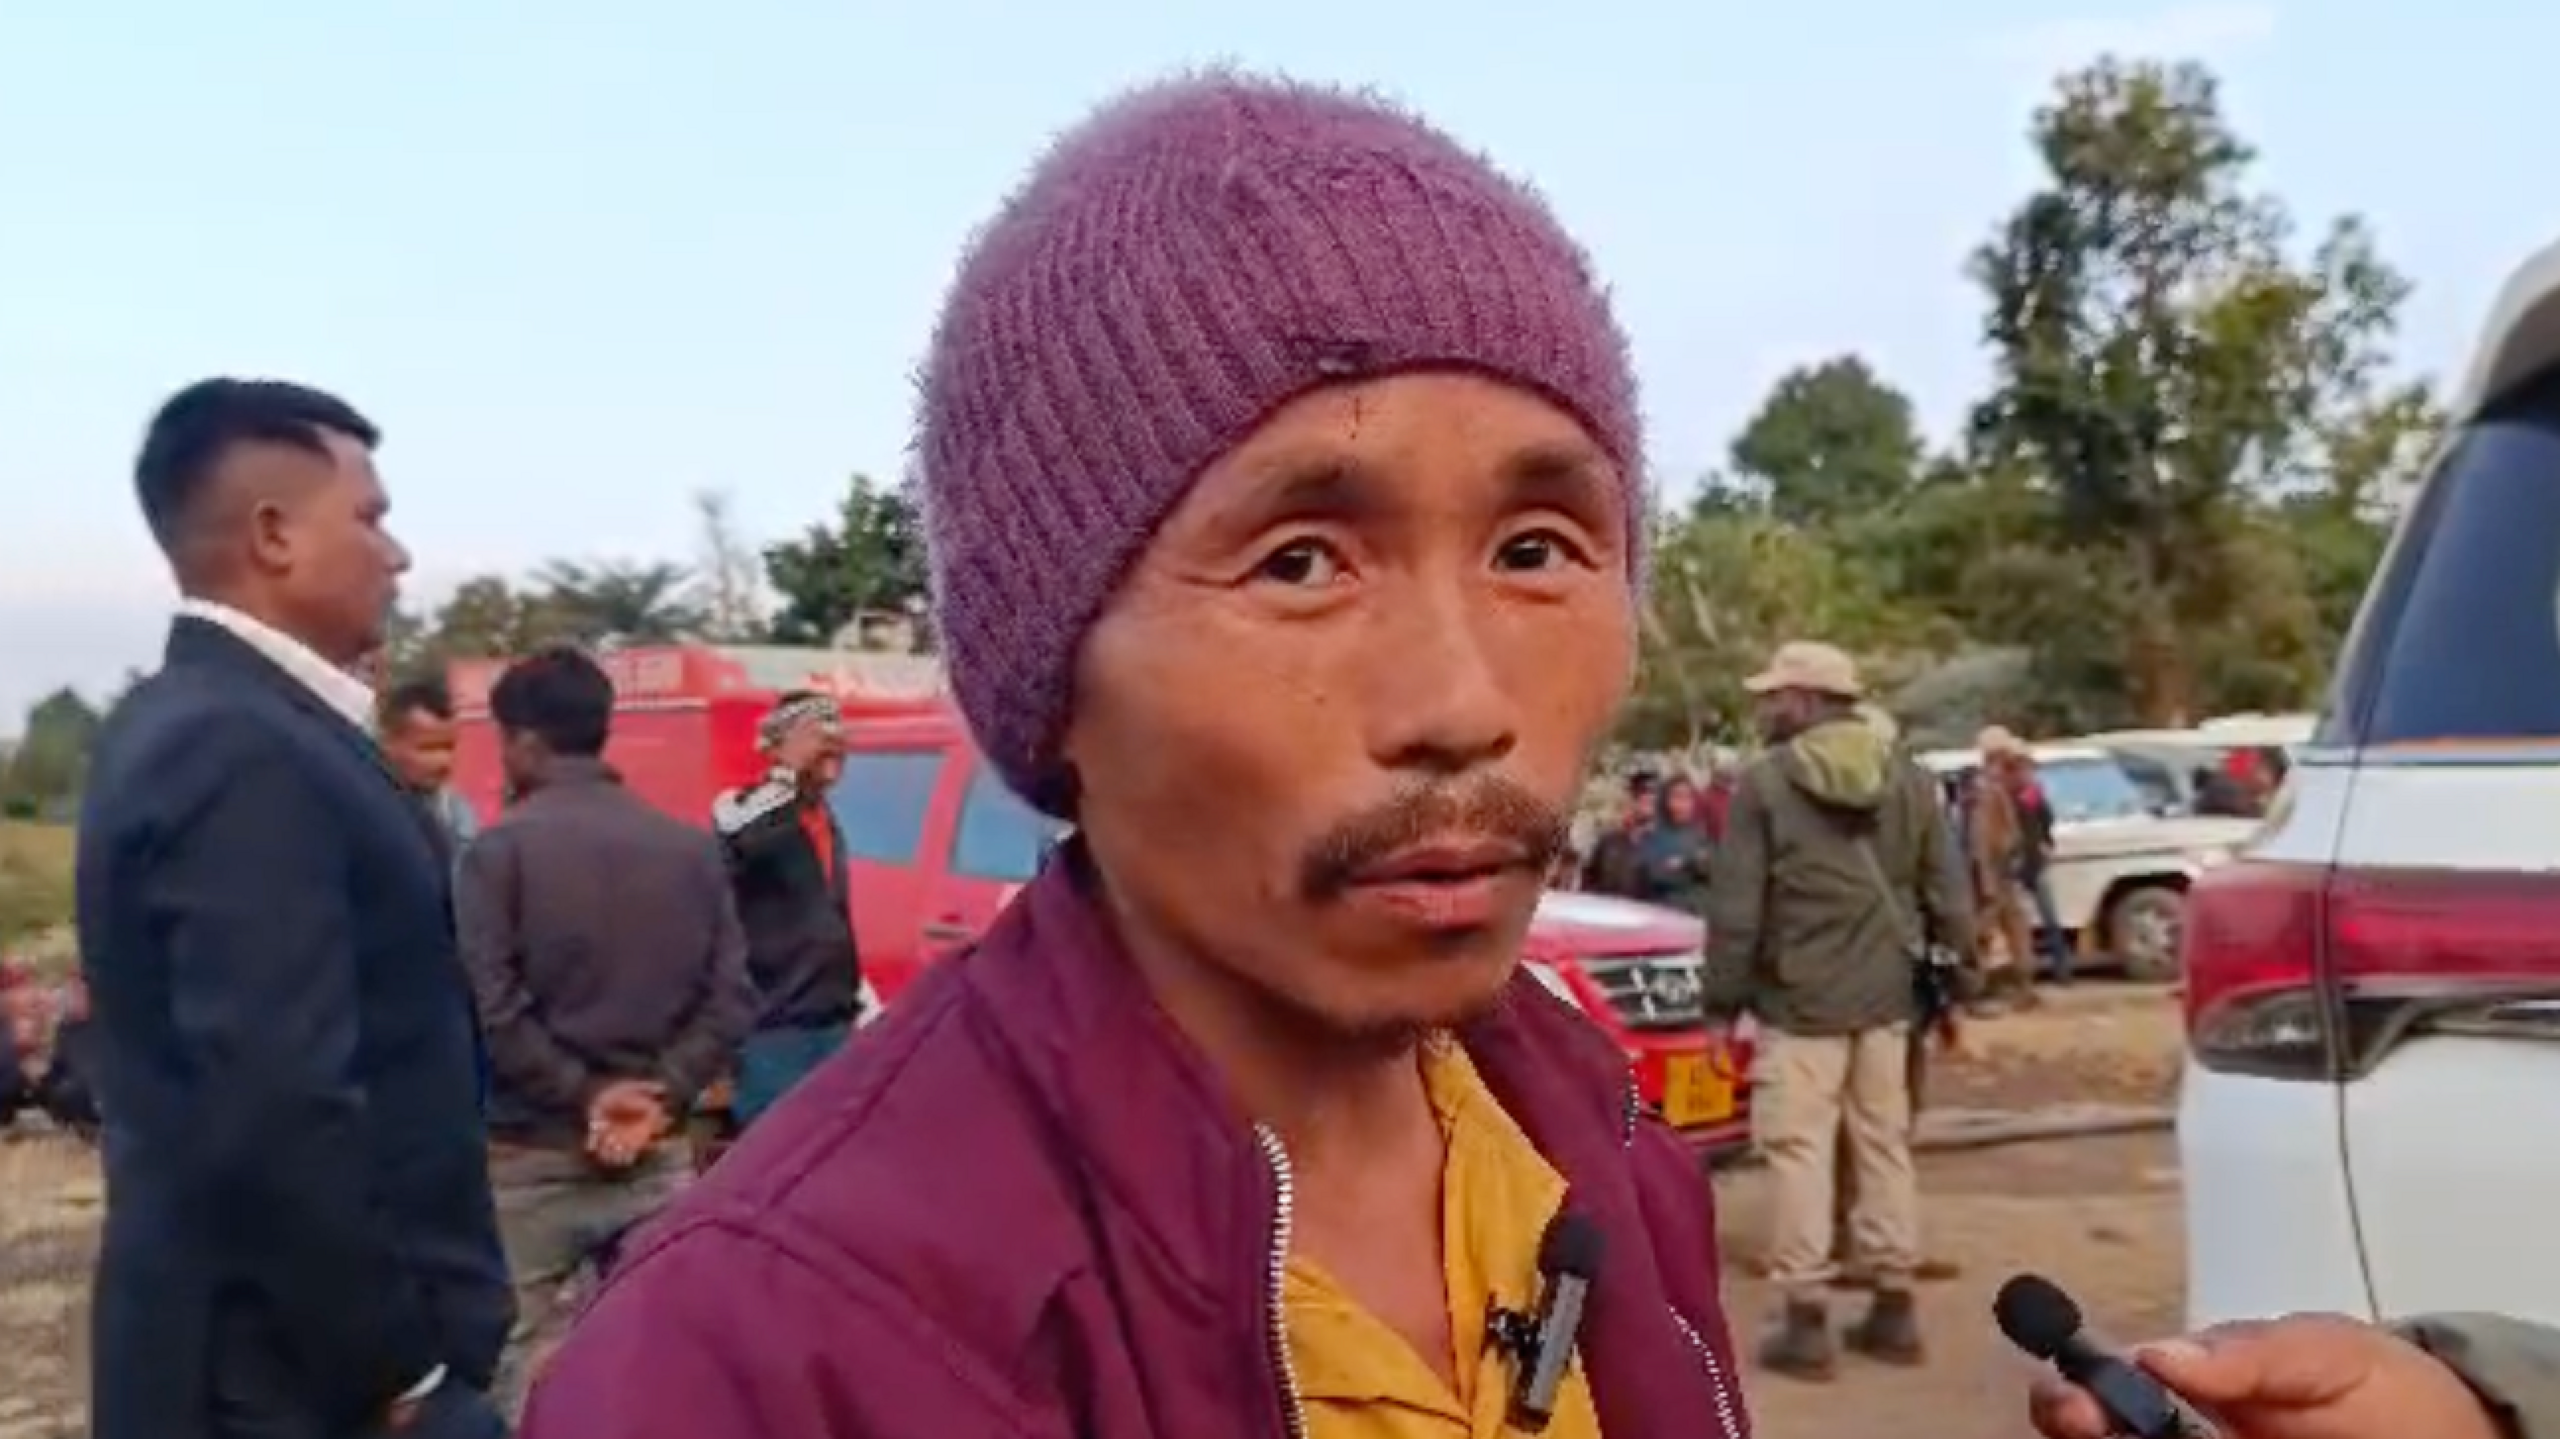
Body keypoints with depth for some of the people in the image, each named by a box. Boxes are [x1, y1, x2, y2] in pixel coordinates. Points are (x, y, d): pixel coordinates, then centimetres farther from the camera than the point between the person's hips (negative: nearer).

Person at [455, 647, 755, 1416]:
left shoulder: (501, 849, -7)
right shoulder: (691, 847, 6)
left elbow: (492, 1010, -15)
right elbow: (731, 998, -2)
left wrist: (580, 1093, -9)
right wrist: (662, 1096, -7)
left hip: (533, 1154, -4)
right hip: (656, 1152, 4)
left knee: (525, 1366, 5)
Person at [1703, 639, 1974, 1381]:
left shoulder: (1766, 781, -9)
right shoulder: (1907, 779, 7)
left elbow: (1736, 908, -10)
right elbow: (1947, 897, 9)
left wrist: (1723, 998, -2)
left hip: (1799, 1001, -5)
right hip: (1885, 998, 6)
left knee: (1800, 1151, 0)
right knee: (1885, 1146, 14)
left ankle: (1806, 1318, 1)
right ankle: (1895, 1305, 21)